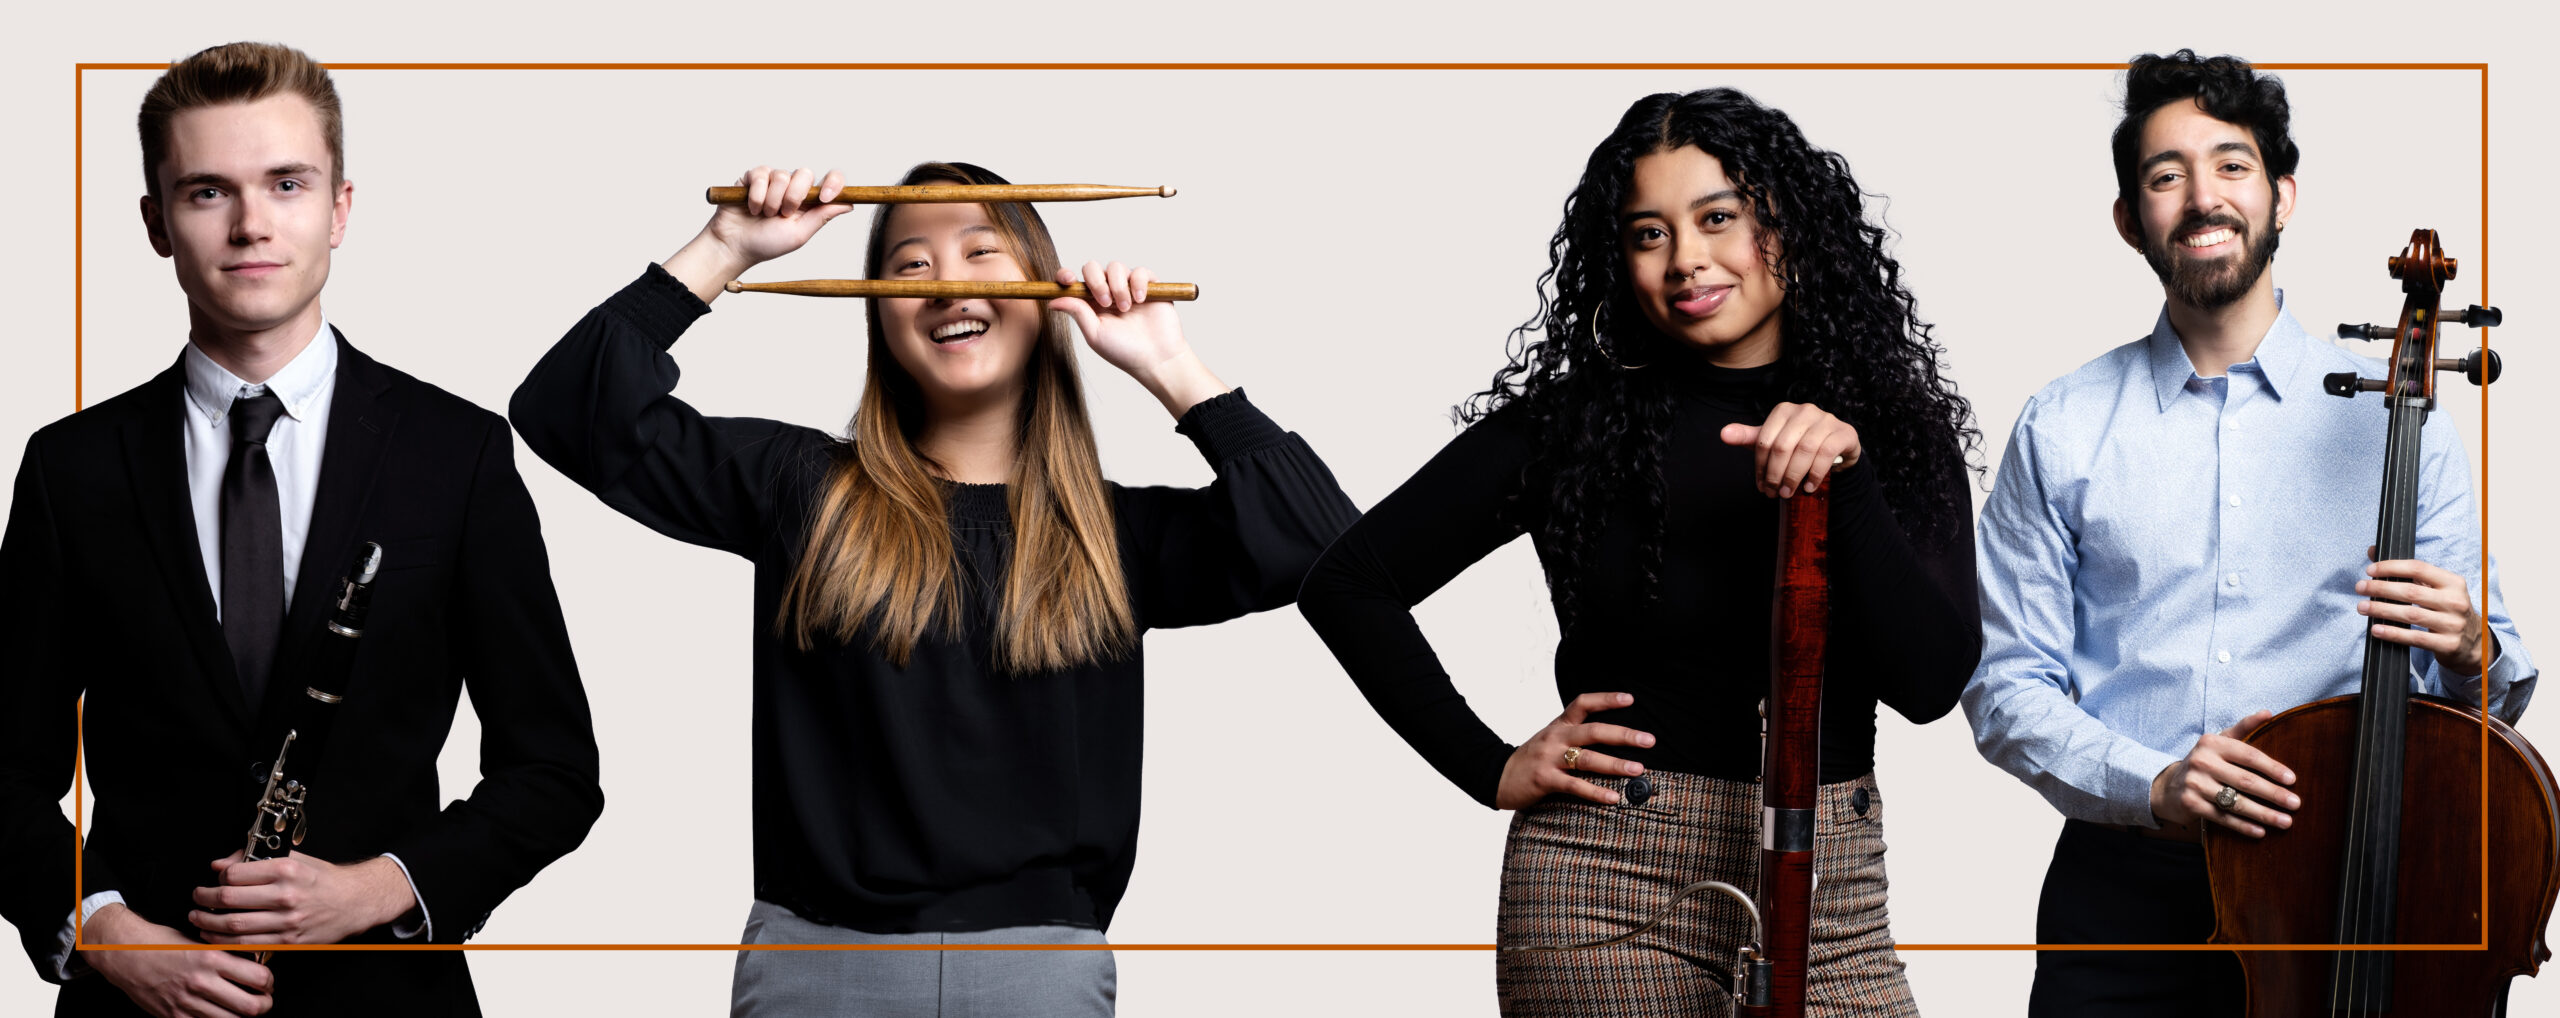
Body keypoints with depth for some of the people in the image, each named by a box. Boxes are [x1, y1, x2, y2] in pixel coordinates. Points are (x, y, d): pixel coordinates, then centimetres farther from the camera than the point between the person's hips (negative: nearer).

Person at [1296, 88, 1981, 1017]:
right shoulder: (1571, 424, -1)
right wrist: (1491, 767, -2)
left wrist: (1846, 481, -20)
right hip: (1608, 882, -2)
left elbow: (1930, 683, -9)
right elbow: (1349, 583, 3)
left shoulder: (1897, 431, 4)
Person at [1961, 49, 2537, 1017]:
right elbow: (2006, 687, 2)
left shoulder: (2393, 418, 5)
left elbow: (2494, 689, 6)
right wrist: (2150, 783, -14)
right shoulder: (2062, 429, 5)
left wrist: (2468, 653, -17)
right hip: (2119, 893, 0)